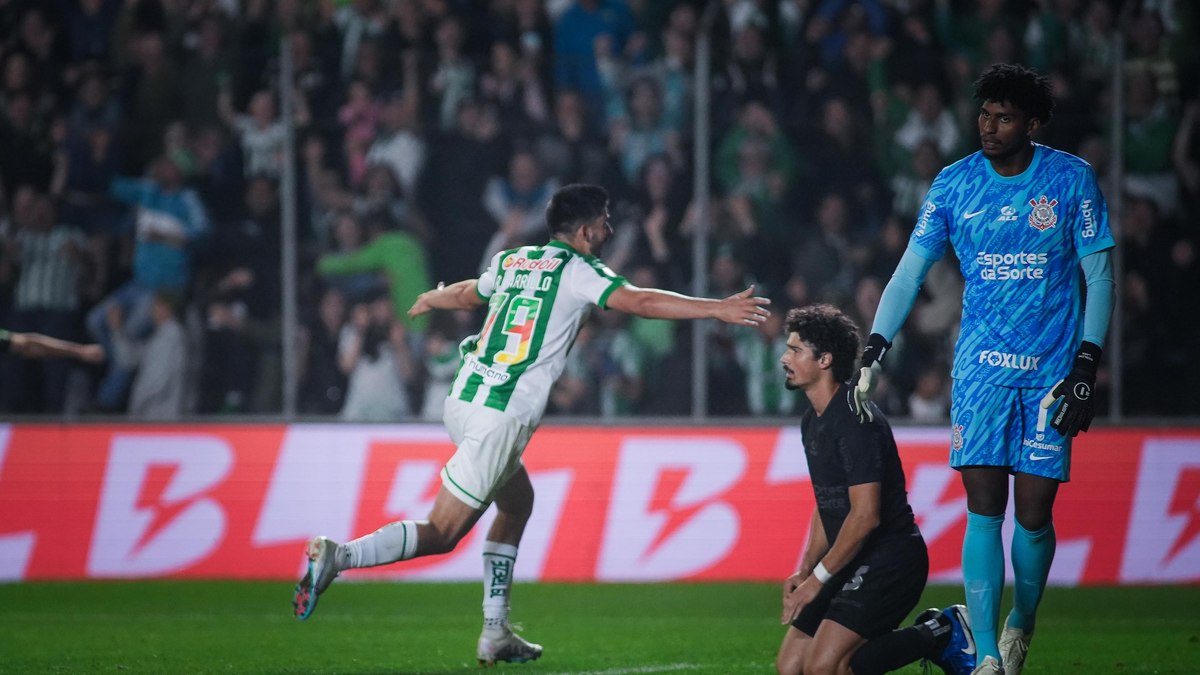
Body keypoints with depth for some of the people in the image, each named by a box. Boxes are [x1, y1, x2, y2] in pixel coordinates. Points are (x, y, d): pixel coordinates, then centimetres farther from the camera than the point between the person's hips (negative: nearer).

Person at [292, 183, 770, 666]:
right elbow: (638, 301, -17)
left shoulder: (512, 261, 17)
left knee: (517, 500, 24)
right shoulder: (576, 271, -4)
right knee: (442, 535, -5)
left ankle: (496, 634, 21)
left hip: (462, 400, 8)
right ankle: (338, 556, -21)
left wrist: (430, 300, 59)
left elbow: (468, 292, 36)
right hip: (501, 418, -8)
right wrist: (717, 309, -19)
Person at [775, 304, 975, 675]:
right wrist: (805, 571, 9)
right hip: (852, 566, 10)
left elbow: (865, 515, -21)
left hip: (890, 558, -10)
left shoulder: (856, 419, -18)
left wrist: (819, 578, -15)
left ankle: (940, 636, -4)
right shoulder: (812, 421, 14)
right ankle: (932, 633, 10)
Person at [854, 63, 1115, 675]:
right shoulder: (954, 184, 2)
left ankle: (1021, 625, 25)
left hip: (1050, 371, -1)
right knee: (983, 509, -11)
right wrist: (872, 354, -5)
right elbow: (909, 272, 5)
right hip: (981, 367, 1)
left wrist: (1086, 366, -6)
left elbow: (1099, 277, 2)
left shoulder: (1072, 179, -2)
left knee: (1033, 513, -3)